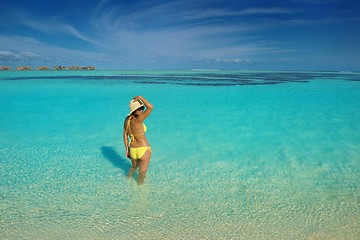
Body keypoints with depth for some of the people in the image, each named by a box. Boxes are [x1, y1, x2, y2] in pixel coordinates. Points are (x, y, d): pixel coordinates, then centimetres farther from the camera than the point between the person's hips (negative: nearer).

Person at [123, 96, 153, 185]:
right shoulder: (138, 120, -26)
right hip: (144, 150, -7)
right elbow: (150, 107, -35)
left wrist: (127, 149, 9)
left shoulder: (127, 120, -5)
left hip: (133, 150, 7)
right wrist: (140, 97, -28)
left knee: (134, 167, 35)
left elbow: (125, 135, 1)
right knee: (143, 171, 19)